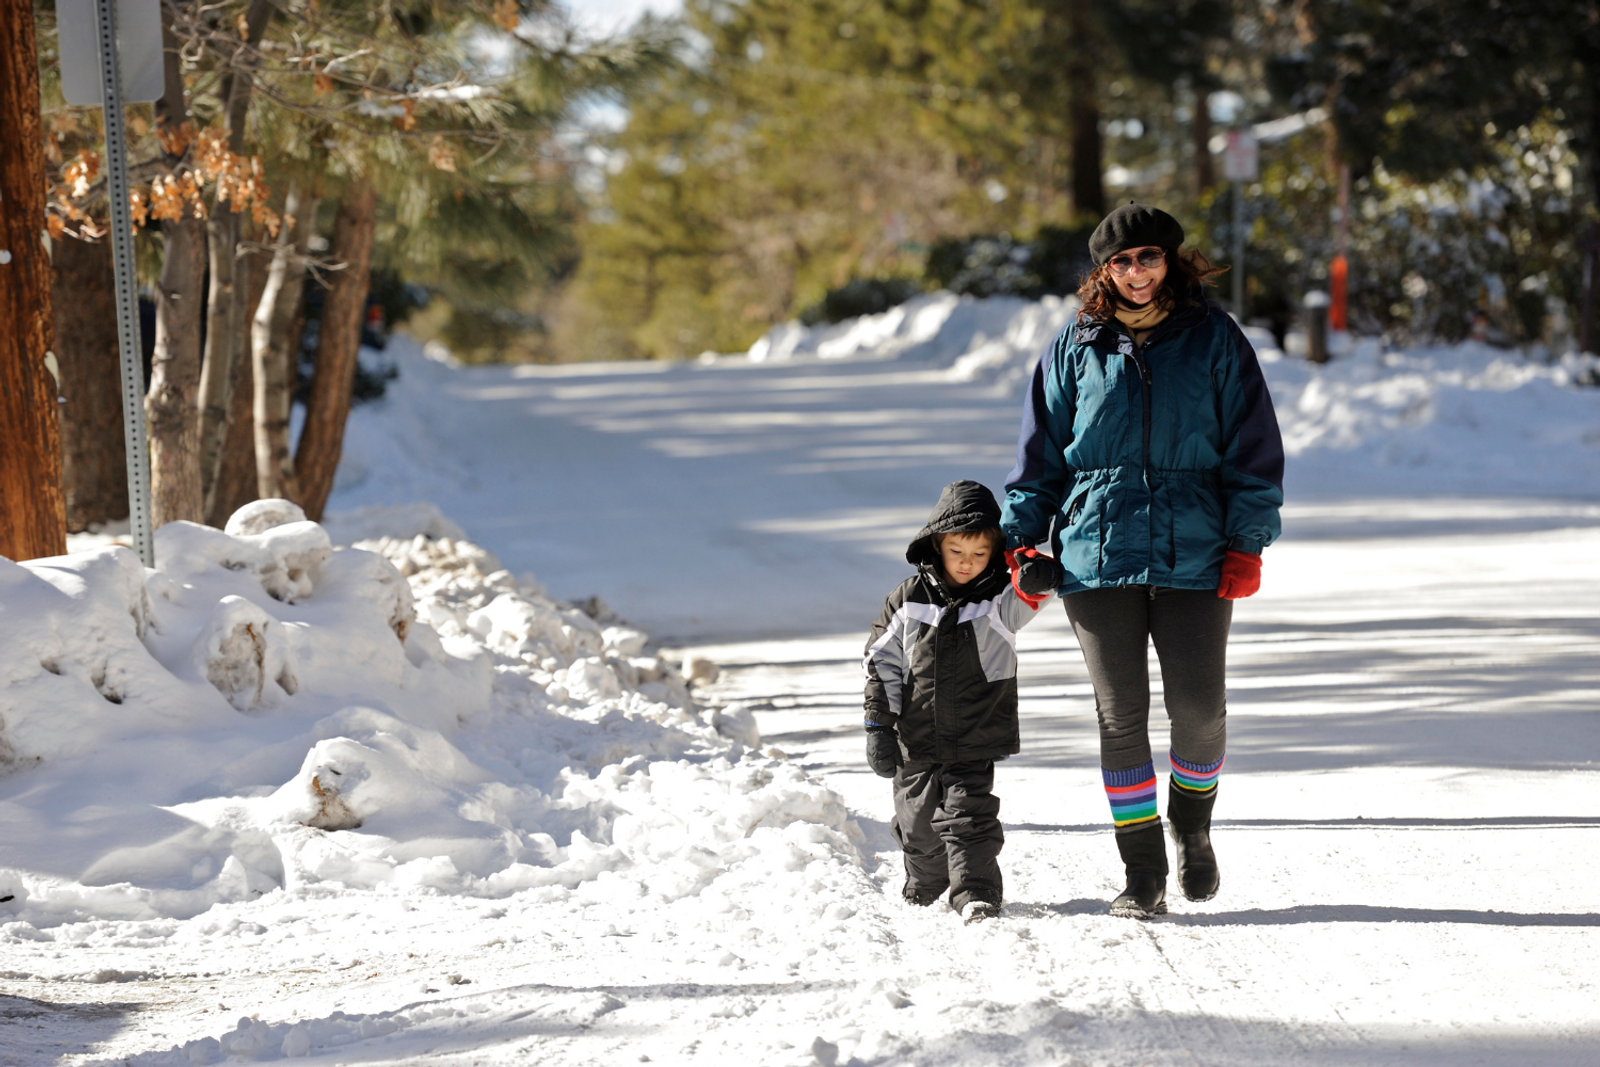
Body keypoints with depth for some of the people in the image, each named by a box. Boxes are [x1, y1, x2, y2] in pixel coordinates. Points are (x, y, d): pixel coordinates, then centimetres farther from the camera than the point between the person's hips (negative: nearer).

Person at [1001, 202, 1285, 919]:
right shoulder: (1076, 348, 7)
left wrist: (1246, 543, -3)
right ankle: (1142, 873, 8)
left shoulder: (1214, 341, 4)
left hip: (1194, 556, -1)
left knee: (1199, 709, -3)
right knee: (1120, 718, 0)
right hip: (1098, 556, 1)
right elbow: (1040, 454, 14)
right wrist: (1020, 540, 6)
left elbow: (1253, 448, 5)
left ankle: (1192, 828, 25)